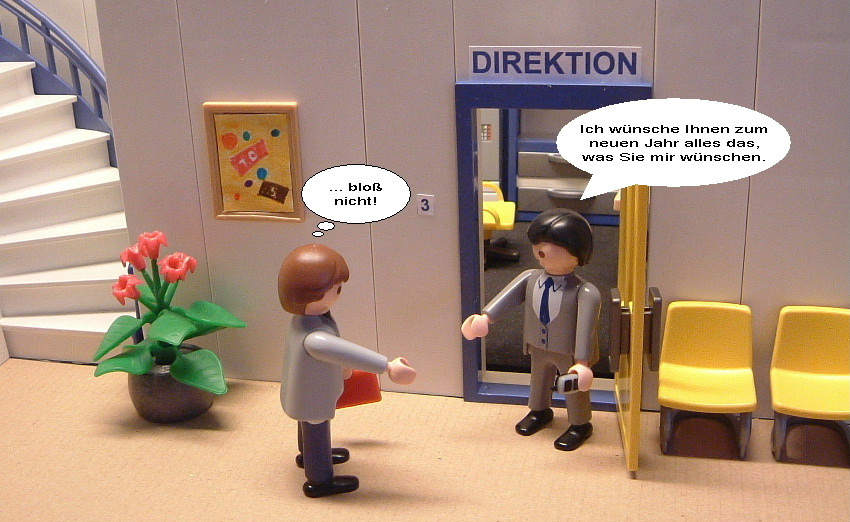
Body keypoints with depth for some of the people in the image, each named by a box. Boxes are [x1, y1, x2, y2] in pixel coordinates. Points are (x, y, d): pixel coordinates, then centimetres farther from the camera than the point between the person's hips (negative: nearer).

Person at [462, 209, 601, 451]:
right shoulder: (530, 279, -14)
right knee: (539, 379, 29)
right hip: (539, 347, 6)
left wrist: (582, 361, -34)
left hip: (569, 353, -6)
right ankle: (539, 411, 57)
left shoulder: (585, 293, -32)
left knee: (575, 388, 15)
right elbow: (507, 296, -11)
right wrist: (486, 317, -21)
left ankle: (580, 425, 40)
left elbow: (585, 328, -33)